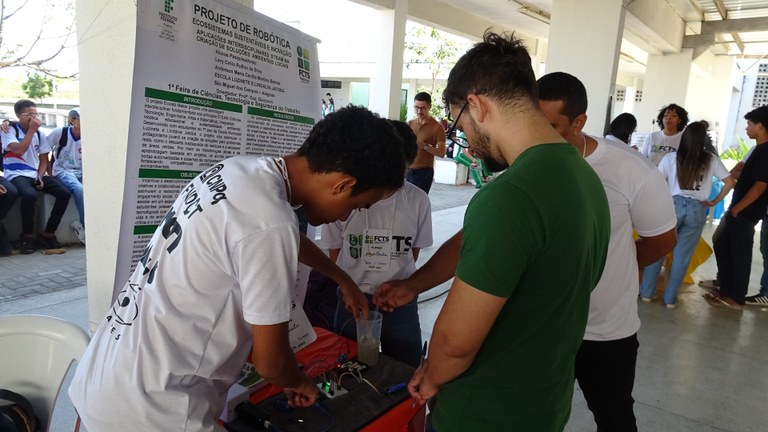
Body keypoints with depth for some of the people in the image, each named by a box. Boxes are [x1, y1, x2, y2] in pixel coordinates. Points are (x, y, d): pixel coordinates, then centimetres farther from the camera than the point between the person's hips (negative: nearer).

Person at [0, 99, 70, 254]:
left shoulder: (39, 133, 12)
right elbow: (19, 151, -20)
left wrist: (40, 177, -6)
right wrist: (32, 130, -16)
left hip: (36, 175, 5)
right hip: (17, 175, -5)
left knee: (64, 193, -18)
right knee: (30, 194, -37)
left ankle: (48, 233, -5)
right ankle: (27, 235, -15)